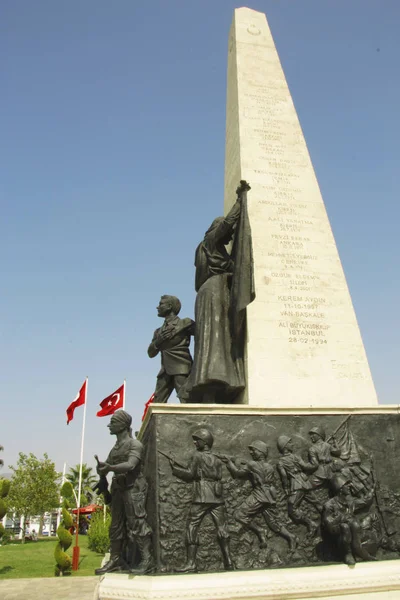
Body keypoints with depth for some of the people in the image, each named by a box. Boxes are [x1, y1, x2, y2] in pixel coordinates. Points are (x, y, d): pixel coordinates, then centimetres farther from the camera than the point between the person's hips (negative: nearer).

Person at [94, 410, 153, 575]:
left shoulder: (135, 444, -9)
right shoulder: (115, 448, 15)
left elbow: (130, 465, -25)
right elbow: (105, 467, 22)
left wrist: (110, 468, -38)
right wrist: (104, 488, 13)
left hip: (133, 489, -8)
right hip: (118, 489, 8)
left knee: (137, 524, -9)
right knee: (116, 525, 10)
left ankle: (147, 560, -4)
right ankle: (115, 560, 19)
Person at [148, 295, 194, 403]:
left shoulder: (185, 323, 5)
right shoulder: (159, 331, 22)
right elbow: (151, 353, 17)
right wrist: (158, 341, -2)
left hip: (181, 369, -6)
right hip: (165, 370, 6)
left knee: (186, 401, -16)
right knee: (157, 403, 0)